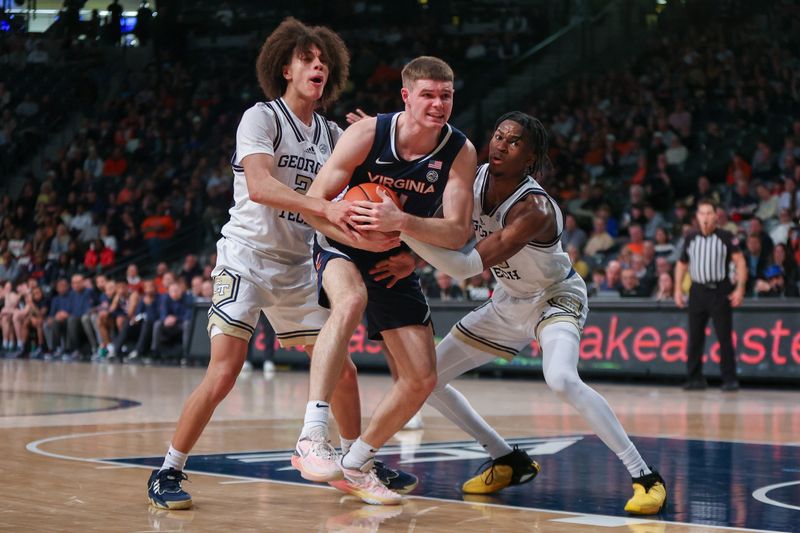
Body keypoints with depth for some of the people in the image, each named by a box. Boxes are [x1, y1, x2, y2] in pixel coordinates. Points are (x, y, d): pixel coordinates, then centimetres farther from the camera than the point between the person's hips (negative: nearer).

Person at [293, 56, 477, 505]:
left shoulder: (460, 152, -13)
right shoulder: (367, 134, -20)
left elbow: (458, 233, -19)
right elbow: (315, 203, -17)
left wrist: (402, 223, -37)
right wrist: (361, 238, -33)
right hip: (343, 248, -4)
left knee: (422, 380, -1)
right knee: (351, 300, -40)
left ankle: (355, 466, 19)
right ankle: (311, 439, -43)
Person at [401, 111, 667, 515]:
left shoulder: (533, 208, -34)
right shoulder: (475, 178, -13)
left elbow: (468, 266, -40)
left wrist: (402, 227, -47)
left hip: (556, 297, -8)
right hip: (508, 302, 8)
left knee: (561, 380, -37)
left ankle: (645, 477, -27)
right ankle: (510, 462, 19)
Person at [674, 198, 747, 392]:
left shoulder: (726, 237, -2)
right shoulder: (690, 238, 9)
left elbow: (740, 262, -4)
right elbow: (681, 264, 18)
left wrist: (740, 288, -12)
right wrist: (677, 289, 10)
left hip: (720, 291, -4)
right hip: (698, 291, 4)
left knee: (725, 336, -6)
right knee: (695, 337, 4)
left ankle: (729, 379, -1)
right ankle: (695, 378, 12)